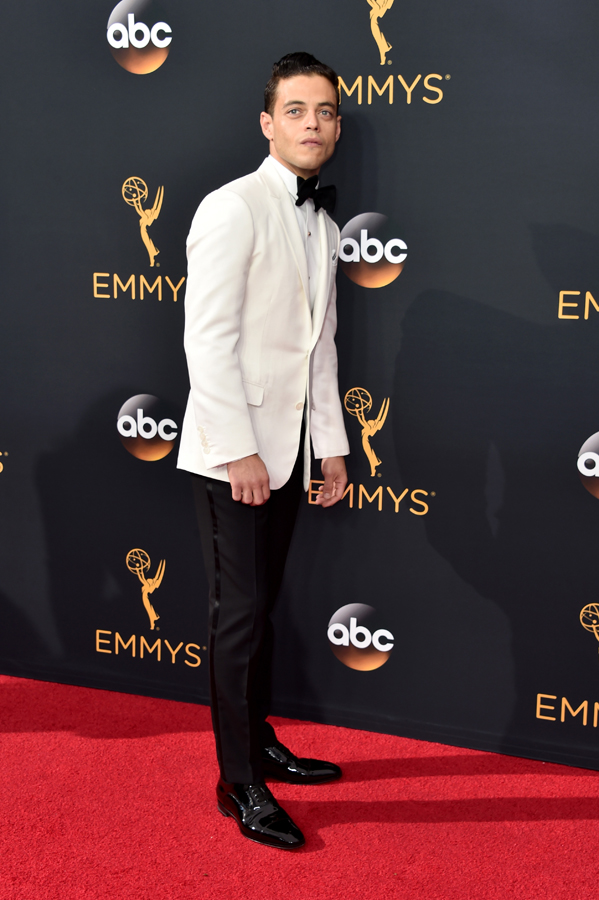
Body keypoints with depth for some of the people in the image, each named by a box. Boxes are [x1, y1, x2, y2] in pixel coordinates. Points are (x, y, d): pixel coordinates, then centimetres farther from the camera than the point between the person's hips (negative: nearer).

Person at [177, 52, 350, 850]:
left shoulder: (323, 228, 15)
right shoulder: (233, 208, -10)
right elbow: (207, 340, -16)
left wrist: (332, 445, 13)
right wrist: (238, 451, -19)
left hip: (287, 450, 7)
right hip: (232, 451, -7)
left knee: (261, 605, 16)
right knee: (239, 614, -2)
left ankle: (261, 744, 30)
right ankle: (239, 784, 9)